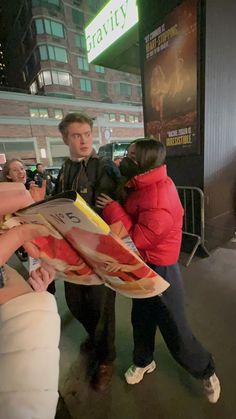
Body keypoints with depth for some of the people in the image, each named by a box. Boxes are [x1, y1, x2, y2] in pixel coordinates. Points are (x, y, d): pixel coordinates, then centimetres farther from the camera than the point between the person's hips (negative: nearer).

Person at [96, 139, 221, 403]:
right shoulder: (144, 185, 3)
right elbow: (131, 216, 5)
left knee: (174, 330, 11)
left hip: (160, 271, -8)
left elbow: (138, 238, -27)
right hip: (142, 266, 9)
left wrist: (112, 208, -20)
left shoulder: (159, 196, -28)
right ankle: (143, 361, 52)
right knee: (141, 318, 25)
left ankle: (206, 371, 41)